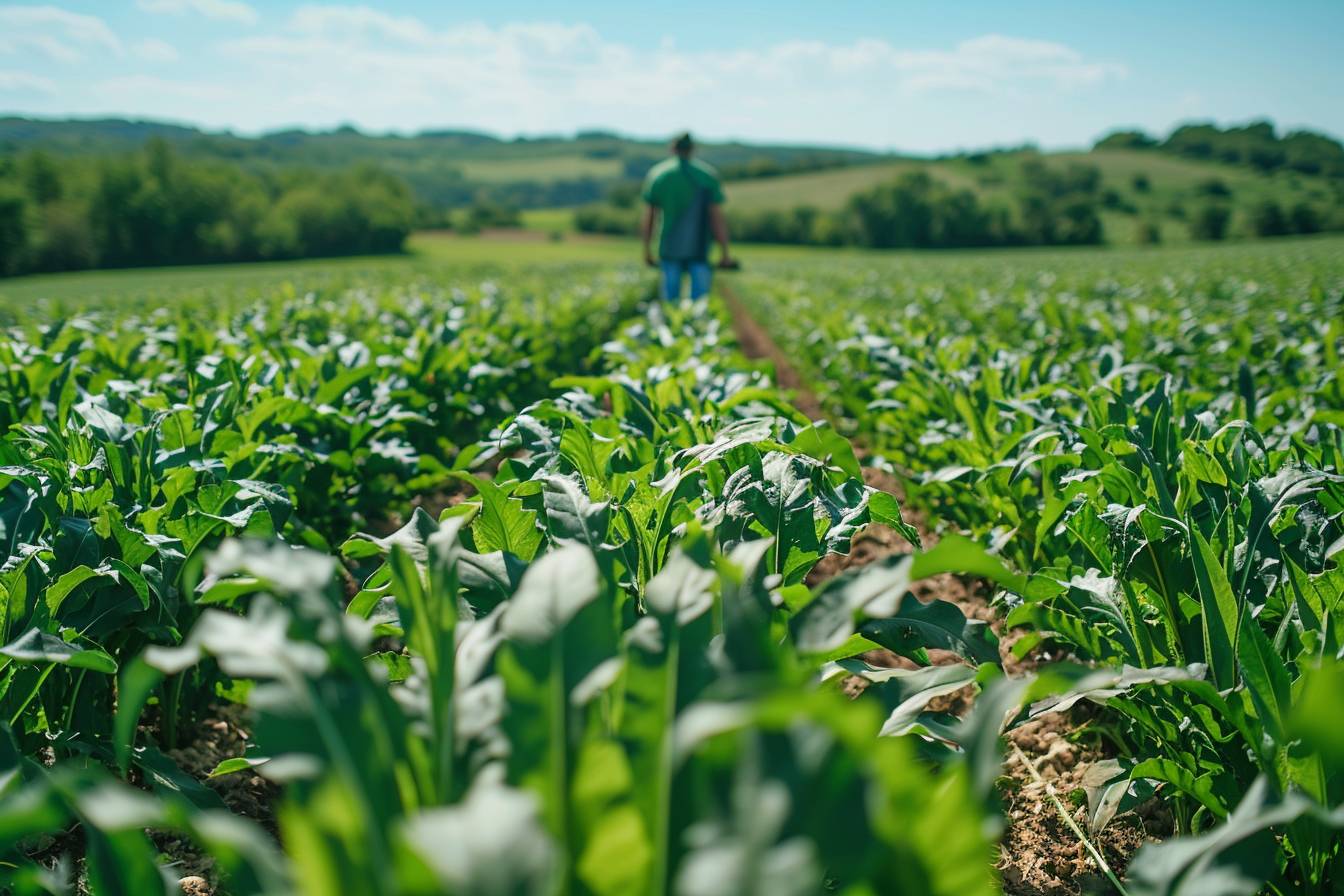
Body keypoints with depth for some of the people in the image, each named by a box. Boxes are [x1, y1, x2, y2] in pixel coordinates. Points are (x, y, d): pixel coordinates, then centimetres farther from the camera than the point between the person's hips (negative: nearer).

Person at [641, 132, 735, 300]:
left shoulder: (657, 174, 3)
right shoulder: (708, 175, -1)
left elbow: (648, 219, 4)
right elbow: (717, 218, -4)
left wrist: (647, 250, 13)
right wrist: (725, 253, 1)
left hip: (669, 250, 1)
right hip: (698, 251, -1)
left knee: (670, 298, 9)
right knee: (700, 299, 3)